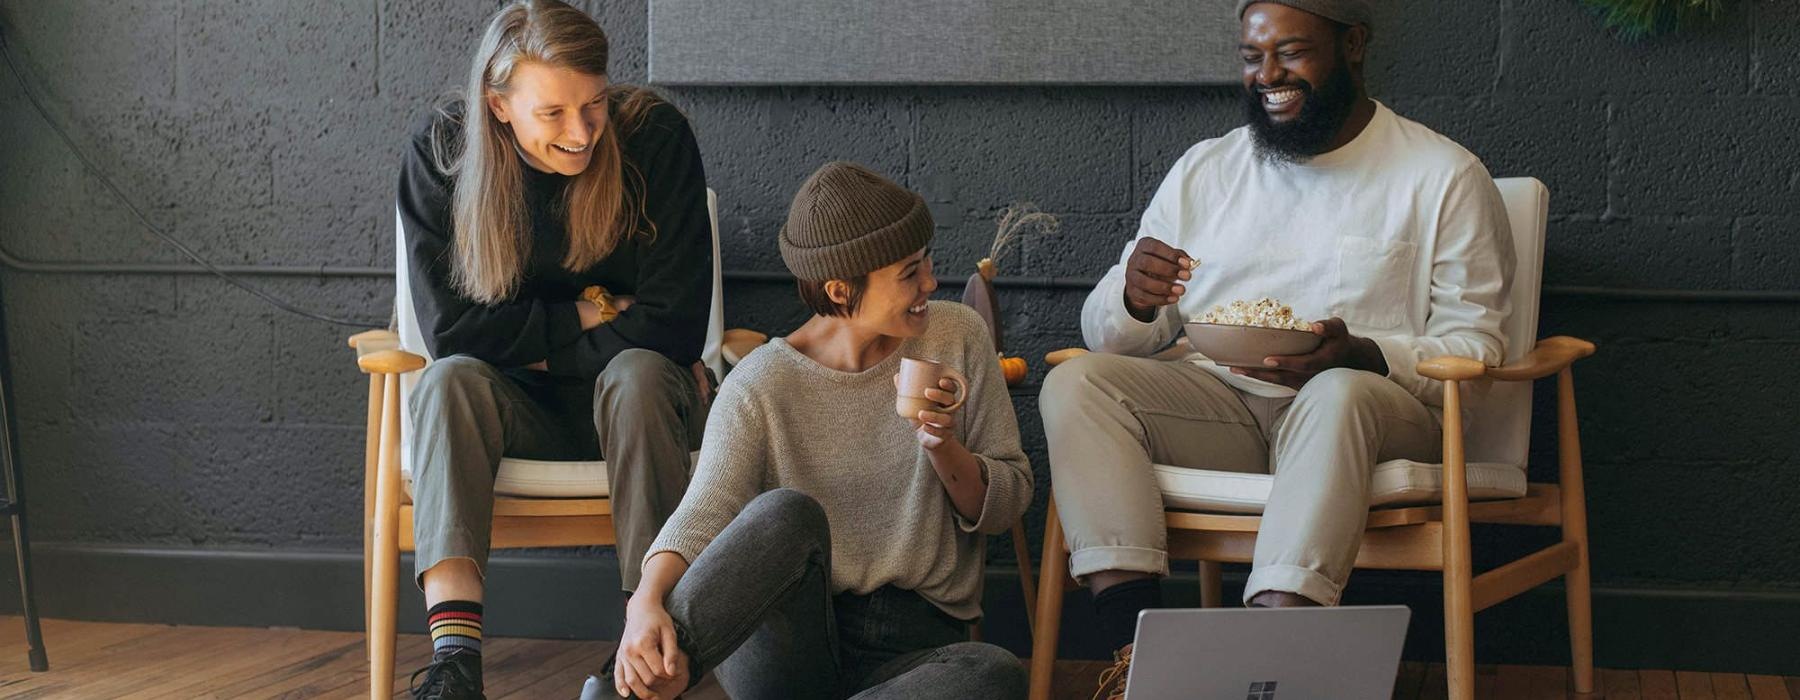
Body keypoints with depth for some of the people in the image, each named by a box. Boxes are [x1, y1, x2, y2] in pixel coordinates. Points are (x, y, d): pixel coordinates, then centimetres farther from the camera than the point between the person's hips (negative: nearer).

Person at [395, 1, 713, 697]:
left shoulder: (656, 136, -14)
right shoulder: (441, 150, -9)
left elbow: (674, 325, -16)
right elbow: (450, 327, -13)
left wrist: (539, 346, -12)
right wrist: (590, 314, -14)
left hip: (634, 402, -1)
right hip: (517, 409, 1)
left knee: (638, 374, -34)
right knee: (449, 381, -30)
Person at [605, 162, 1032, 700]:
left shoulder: (957, 337, 6)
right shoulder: (762, 386, -3)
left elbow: (1009, 501, 10)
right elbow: (702, 515, -15)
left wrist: (944, 449, -12)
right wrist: (647, 603, -36)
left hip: (914, 645, 3)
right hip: (786, 644, -3)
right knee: (787, 513, -35)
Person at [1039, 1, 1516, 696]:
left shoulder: (1445, 176, 4)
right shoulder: (1204, 168, 16)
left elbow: (1475, 347, -3)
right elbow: (1105, 332, 13)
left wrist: (1361, 355, -23)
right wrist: (1135, 302, -13)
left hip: (1369, 404, -4)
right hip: (1219, 405, 4)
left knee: (1341, 394, -38)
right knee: (1074, 384, -22)